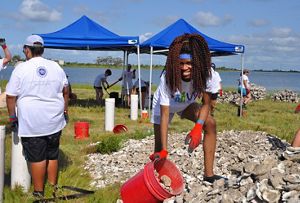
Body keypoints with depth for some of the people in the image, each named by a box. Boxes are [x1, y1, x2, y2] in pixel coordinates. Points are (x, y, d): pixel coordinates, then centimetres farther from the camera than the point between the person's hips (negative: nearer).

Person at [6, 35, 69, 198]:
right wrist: (65, 111, 24)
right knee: (52, 155, 15)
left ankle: (39, 191, 9)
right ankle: (53, 187, 25)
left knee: (36, 157, 2)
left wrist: (12, 117, 4)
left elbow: (11, 96, -5)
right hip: (55, 121, 4)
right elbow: (65, 91, 14)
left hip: (31, 123, -4)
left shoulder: (21, 69, -7)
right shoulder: (56, 67, 6)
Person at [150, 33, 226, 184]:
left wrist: (198, 128, -38)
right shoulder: (167, 78, -38)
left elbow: (206, 104, -21)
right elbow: (164, 115, -38)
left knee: (210, 124, -20)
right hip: (164, 106, -2)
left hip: (186, 105, 3)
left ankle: (208, 174, -15)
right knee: (160, 147, -8)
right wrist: (164, 150, -42)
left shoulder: (204, 74, -31)